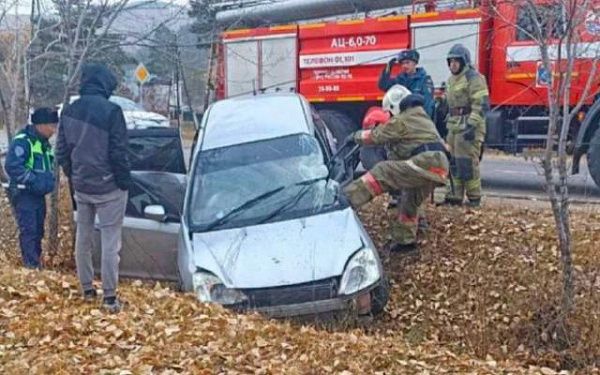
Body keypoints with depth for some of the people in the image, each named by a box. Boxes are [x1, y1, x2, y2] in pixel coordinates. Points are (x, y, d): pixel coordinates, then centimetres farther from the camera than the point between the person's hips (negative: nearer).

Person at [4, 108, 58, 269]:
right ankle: (32, 266, -7)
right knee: (29, 230, -9)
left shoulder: (44, 143, 14)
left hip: (38, 194, 9)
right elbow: (12, 166, -23)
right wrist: (34, 180, -25)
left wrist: (48, 179, 5)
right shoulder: (22, 141, -16)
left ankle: (36, 263, 23)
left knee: (38, 230, 13)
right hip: (23, 194, -9)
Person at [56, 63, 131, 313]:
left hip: (81, 187, 6)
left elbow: (62, 151, 7)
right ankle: (109, 297, 2)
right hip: (108, 188, -6)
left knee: (83, 238, 17)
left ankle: (87, 290, 27)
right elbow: (118, 152, -15)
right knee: (110, 241, 0)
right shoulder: (111, 111, -16)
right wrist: (125, 182, -4)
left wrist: (73, 176, 18)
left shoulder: (69, 111, 2)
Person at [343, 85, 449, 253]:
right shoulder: (422, 117, 31)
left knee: (383, 172, -13)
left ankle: (346, 199, -24)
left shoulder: (402, 120, 1)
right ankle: (405, 240, 31)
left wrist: (356, 136, 21)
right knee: (409, 202, 22)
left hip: (427, 162, -9)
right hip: (439, 164, 9)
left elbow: (376, 136, 6)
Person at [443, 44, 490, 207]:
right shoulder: (452, 80, 20)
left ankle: (474, 198, -2)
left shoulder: (473, 77, -10)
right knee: (454, 162, 10)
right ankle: (455, 196, 17)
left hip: (469, 127, -9)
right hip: (454, 127, 9)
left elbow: (482, 104, -18)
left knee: (467, 162, -10)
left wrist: (472, 125, -25)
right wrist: (449, 127, 25)